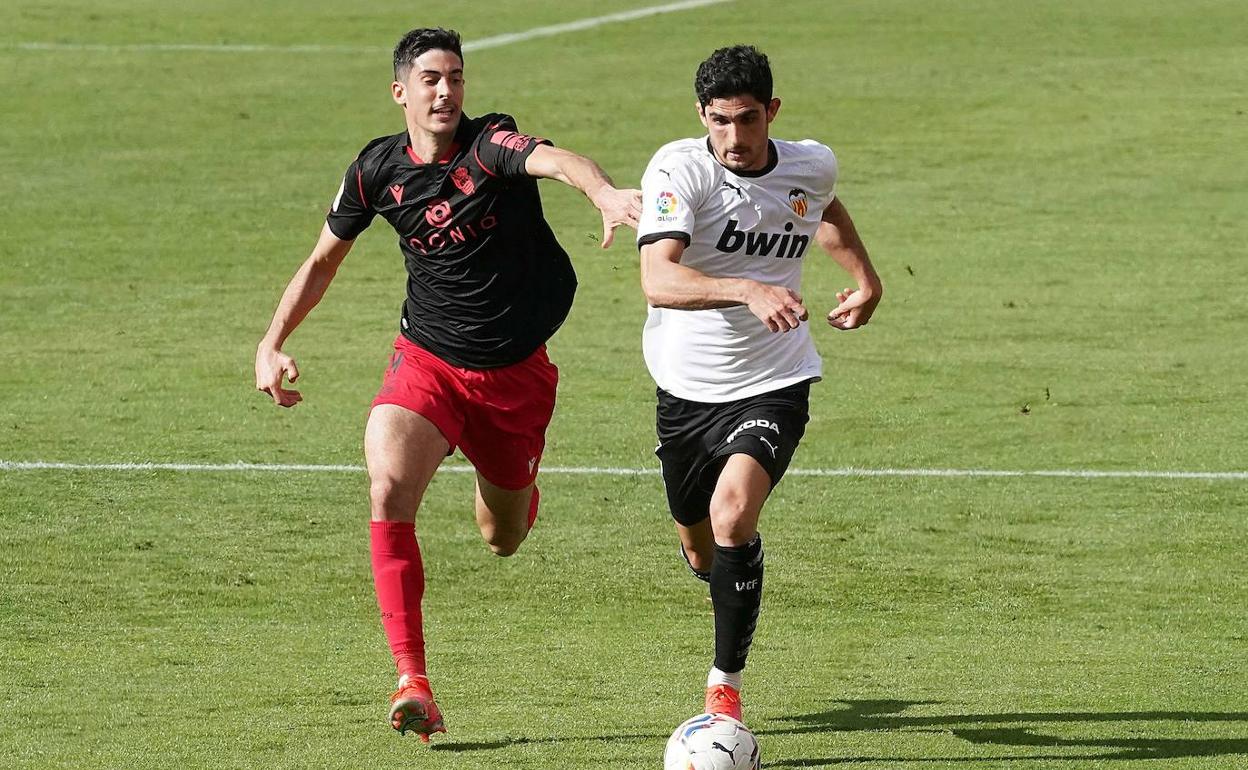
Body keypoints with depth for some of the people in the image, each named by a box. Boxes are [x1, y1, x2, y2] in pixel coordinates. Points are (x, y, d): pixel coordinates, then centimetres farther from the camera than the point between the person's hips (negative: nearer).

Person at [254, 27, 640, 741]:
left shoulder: (489, 143, -16)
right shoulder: (377, 169, -4)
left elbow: (554, 159, -39)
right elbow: (324, 258, 12)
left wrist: (605, 190, -62)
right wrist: (273, 341, 4)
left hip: (517, 372, -1)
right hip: (427, 361, 1)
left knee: (504, 538, 13)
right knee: (389, 490, -27)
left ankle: (516, 485, 54)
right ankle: (413, 683, -26)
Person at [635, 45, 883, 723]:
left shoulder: (812, 166, -6)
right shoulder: (679, 169, -19)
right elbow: (657, 280, -35)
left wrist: (865, 279, 16)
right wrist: (749, 290, -48)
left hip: (772, 385, 0)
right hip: (686, 386, 1)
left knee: (732, 514, -26)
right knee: (699, 547, 16)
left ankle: (725, 685, -14)